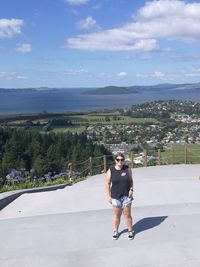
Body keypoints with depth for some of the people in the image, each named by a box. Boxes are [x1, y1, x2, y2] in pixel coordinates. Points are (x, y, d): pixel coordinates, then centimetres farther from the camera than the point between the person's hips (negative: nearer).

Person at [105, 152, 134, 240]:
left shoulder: (127, 169, -2)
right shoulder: (110, 170, -6)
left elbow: (131, 180, 8)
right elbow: (107, 184, -1)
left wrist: (131, 189, -7)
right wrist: (109, 196, -4)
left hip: (126, 196, 1)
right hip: (115, 196, 0)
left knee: (127, 214, 7)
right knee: (116, 215, 10)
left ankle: (130, 231, 22)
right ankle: (115, 231, 25)